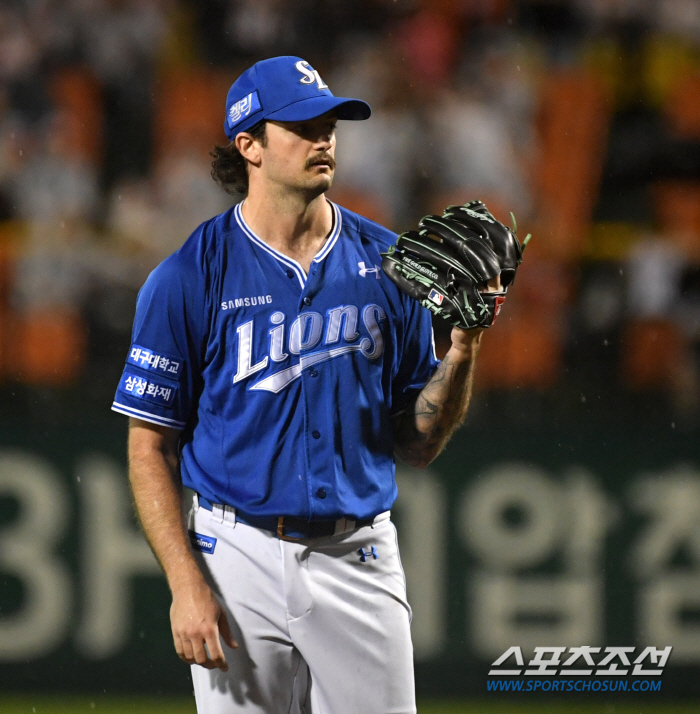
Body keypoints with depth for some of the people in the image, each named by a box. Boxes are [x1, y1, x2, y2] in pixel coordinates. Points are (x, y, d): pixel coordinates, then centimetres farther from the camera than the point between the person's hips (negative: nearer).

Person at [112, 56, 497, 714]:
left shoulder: (387, 265, 6)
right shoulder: (188, 277, -3)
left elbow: (419, 444, 9)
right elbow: (150, 450, -3)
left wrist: (462, 350, -8)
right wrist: (187, 586, -12)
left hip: (361, 560, 2)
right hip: (239, 558, -2)